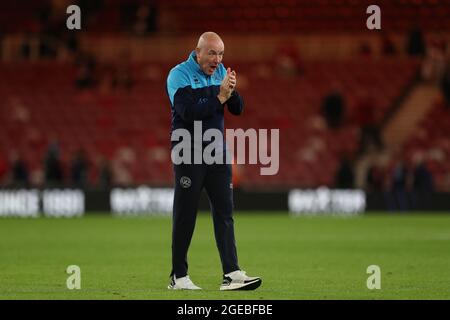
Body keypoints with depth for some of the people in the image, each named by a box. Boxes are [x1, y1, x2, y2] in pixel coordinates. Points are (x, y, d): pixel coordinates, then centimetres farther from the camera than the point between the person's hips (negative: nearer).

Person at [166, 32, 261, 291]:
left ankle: (232, 274, -7)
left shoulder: (221, 72, 9)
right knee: (185, 216, -1)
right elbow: (188, 112, -23)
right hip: (188, 154, -6)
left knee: (225, 212, -2)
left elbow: (238, 109, 4)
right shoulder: (179, 75, -10)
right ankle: (178, 277, 6)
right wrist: (220, 95, -22)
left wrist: (231, 91, -16)